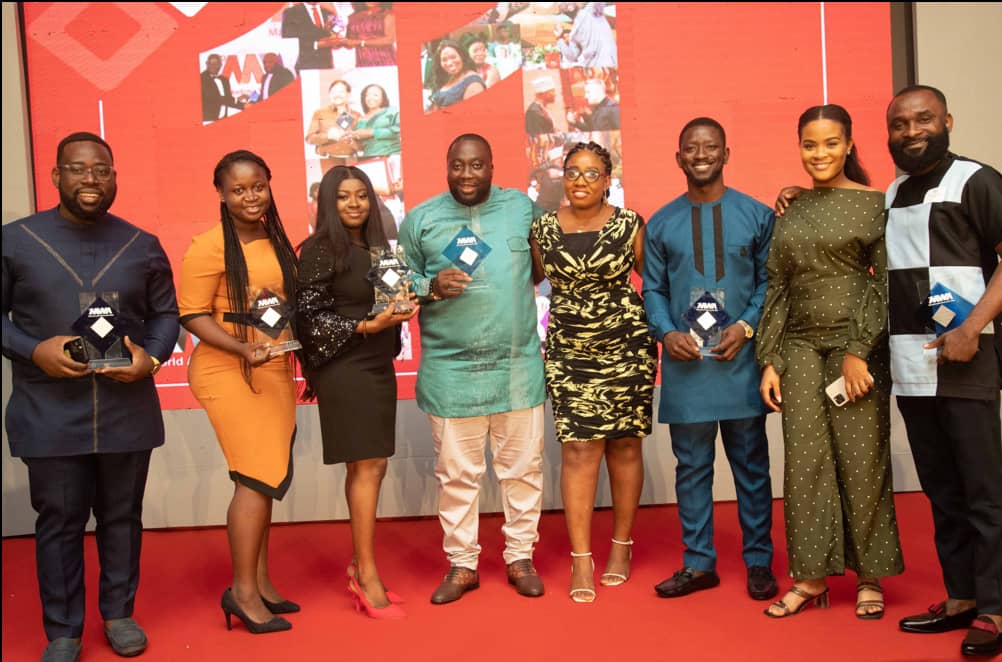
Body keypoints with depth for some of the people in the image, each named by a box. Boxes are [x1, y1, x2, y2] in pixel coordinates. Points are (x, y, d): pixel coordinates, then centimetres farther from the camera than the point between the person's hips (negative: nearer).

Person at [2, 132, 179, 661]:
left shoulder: (143, 246, 7)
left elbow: (166, 313, 10)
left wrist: (152, 357, -9)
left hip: (127, 410, 2)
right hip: (49, 414, -1)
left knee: (122, 517, 13)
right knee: (58, 523, 7)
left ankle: (119, 613, 30)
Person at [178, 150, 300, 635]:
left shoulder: (278, 243, 10)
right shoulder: (209, 247, -10)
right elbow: (192, 316, -12)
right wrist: (242, 348, -24)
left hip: (275, 372, 7)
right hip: (228, 372, -7)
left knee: (264, 478, 11)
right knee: (258, 477, -8)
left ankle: (260, 582, 22)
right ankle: (243, 591, 5)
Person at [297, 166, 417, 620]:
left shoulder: (376, 247, 12)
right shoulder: (321, 249, -8)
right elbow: (309, 316, -12)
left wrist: (402, 307, 1)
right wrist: (366, 326, -20)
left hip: (378, 368, 7)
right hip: (344, 370, -7)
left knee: (369, 467, 10)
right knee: (366, 467, -7)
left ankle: (360, 565, 21)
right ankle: (368, 576, 2)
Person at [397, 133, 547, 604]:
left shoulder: (522, 207, 8)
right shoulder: (419, 220, 4)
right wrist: (432, 287, -13)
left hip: (519, 366, 2)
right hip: (450, 369, -1)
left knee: (523, 467, 9)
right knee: (456, 473, 6)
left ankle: (520, 557, 25)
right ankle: (461, 565, 21)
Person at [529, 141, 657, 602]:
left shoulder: (629, 224, -1)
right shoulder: (543, 228, 2)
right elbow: (530, 279, 15)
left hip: (627, 348, 0)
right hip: (568, 352, 1)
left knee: (624, 444, 8)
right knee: (579, 448, -3)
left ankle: (621, 545, 25)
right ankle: (581, 559, 4)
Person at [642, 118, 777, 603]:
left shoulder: (756, 215, 3)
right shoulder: (661, 223, 8)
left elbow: (769, 280, 4)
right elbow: (652, 290, 8)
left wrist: (747, 326, -12)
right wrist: (667, 333, -8)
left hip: (740, 360, -1)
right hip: (685, 364, 1)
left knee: (751, 465, 8)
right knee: (692, 467, 8)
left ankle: (759, 562, 20)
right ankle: (698, 563, 19)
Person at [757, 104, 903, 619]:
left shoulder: (875, 204, -1)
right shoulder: (790, 213, 12)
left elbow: (886, 282, -7)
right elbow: (777, 289, 11)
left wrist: (859, 352, -14)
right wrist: (769, 360, 5)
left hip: (857, 345, -4)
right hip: (800, 349, 4)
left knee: (862, 460, 2)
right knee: (806, 462, 4)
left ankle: (869, 577, 17)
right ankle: (812, 576, 14)